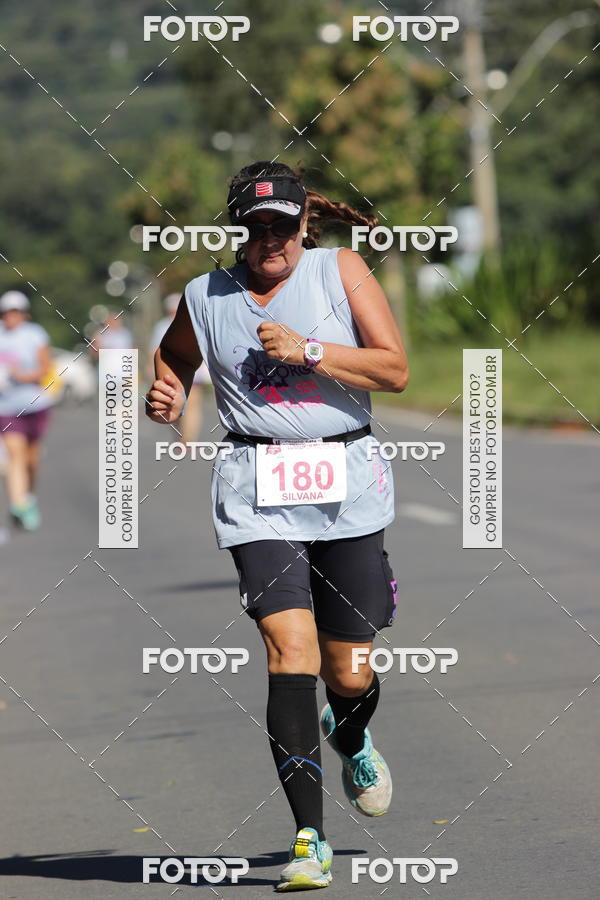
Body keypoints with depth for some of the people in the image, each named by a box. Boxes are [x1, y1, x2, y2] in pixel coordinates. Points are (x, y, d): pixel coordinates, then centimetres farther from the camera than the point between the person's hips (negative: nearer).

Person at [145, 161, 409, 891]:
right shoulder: (205, 298, 7)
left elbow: (395, 369, -3)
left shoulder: (340, 270, 3)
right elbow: (172, 355, 29)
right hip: (258, 491, 0)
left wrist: (308, 350, -12)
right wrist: (168, 395, 7)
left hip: (347, 482, 0)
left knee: (349, 672, 6)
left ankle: (352, 739, 46)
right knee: (290, 649, -18)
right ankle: (309, 839, -18)